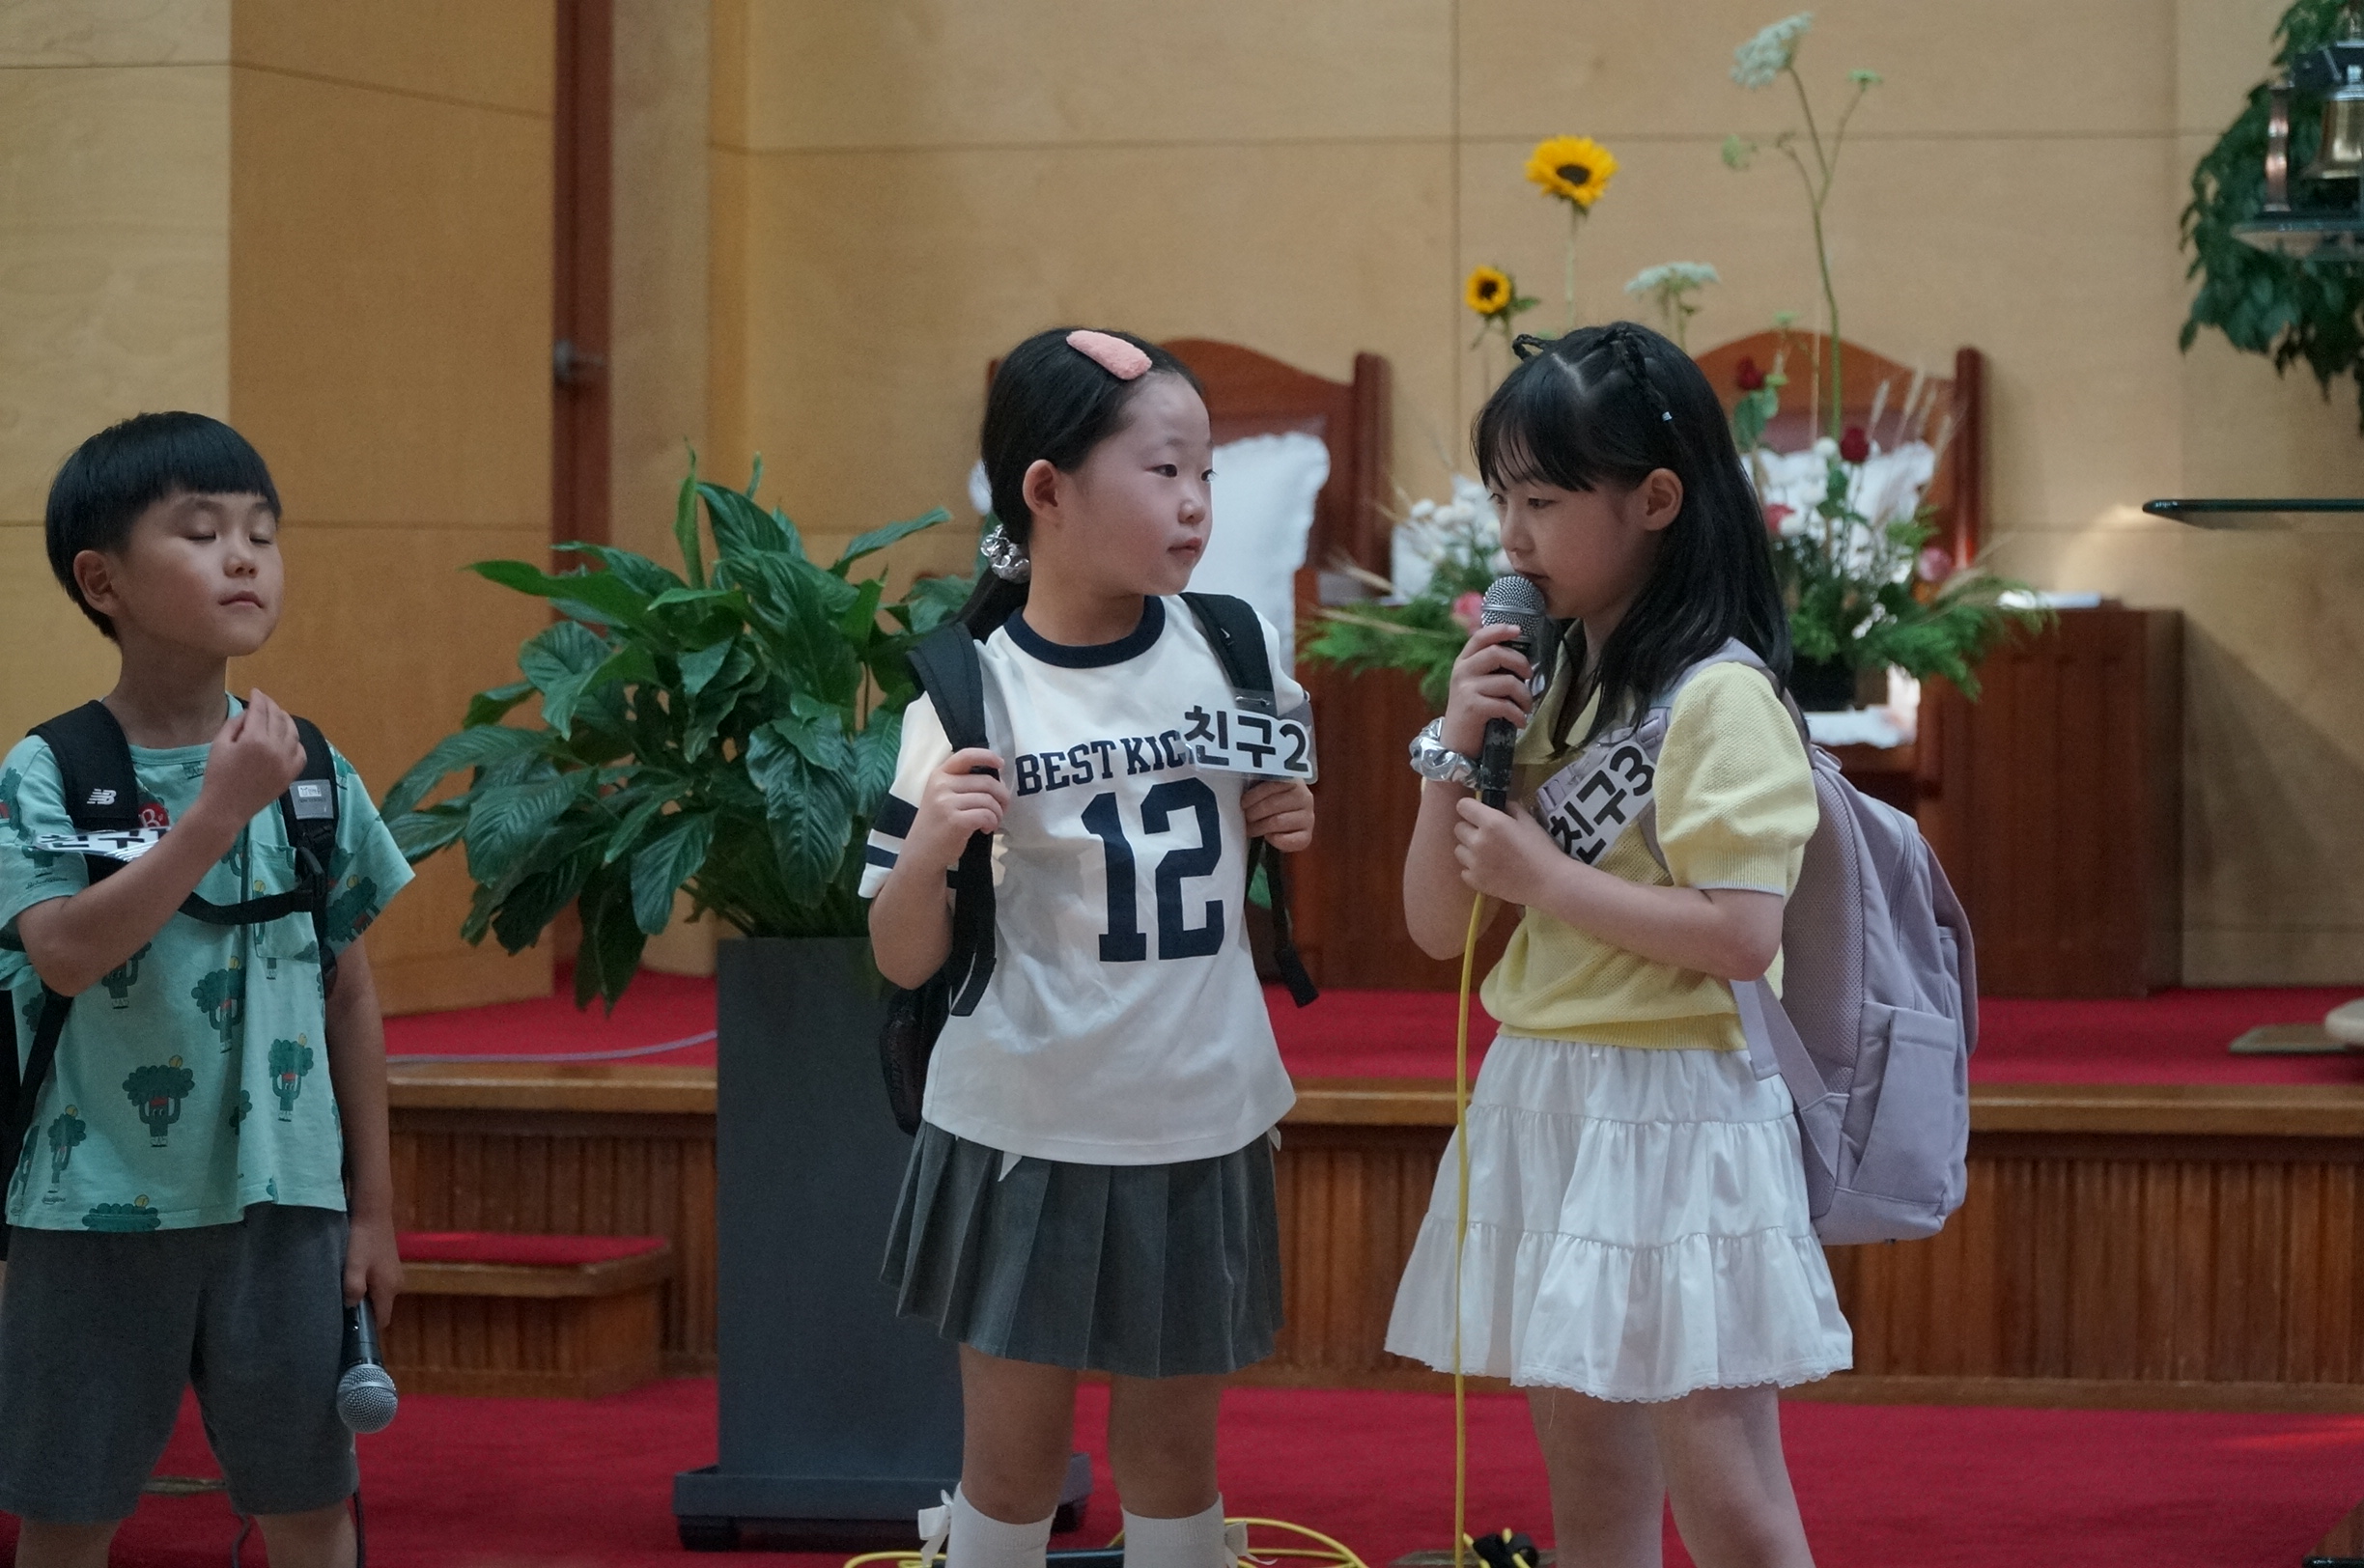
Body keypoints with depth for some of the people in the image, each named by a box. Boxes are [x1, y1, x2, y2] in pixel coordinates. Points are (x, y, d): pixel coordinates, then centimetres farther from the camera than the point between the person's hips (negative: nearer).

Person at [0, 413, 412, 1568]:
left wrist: (373, 1204, 10)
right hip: (97, 1208, -2)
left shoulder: (314, 776, 2)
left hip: (281, 1202, 3)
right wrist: (221, 810, -27)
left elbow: (349, 995, 9)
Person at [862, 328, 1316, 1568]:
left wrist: (1290, 829, -4)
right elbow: (904, 961, -7)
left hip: (1201, 1125, 3)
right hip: (1026, 1131, -3)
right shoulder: (972, 699, -11)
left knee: (1171, 1455, 13)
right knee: (1013, 1459, 7)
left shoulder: (1235, 652, -1)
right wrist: (929, 848, -26)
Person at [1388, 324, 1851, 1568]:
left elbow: (1740, 936, -21)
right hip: (1543, 1099, 8)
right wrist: (1457, 751, -3)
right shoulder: (1544, 692, 11)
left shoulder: (1719, 699, -12)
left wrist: (1542, 876, -15)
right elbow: (1438, 925, 10)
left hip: (1672, 1113, -8)